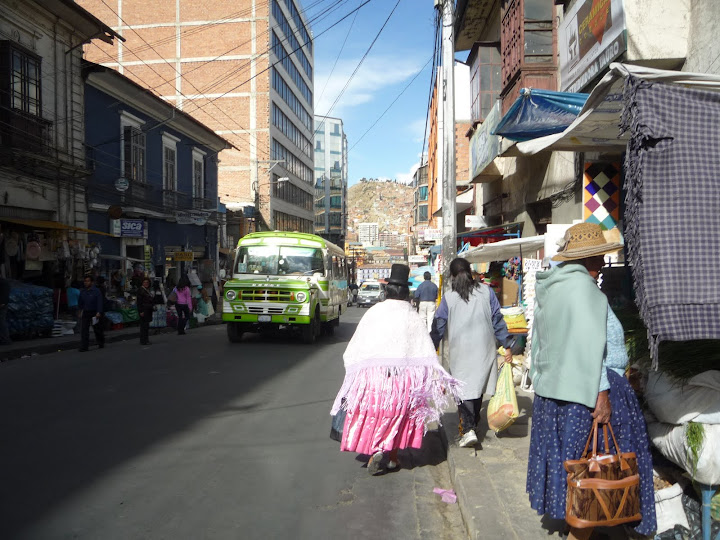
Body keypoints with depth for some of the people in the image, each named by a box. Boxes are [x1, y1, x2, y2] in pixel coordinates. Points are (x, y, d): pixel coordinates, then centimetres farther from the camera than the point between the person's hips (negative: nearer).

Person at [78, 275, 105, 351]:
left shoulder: (96, 291, -8)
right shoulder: (82, 291, 7)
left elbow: (100, 302, -13)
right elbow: (80, 302, 20)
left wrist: (98, 312, -20)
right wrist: (81, 310, 20)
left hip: (95, 313, -4)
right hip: (85, 313, 4)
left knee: (97, 329, 8)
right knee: (84, 329, -6)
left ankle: (101, 343, 28)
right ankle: (84, 347, -6)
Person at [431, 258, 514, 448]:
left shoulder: (448, 298, -4)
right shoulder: (486, 291, 0)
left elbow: (438, 327, 0)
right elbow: (497, 320, 1)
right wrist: (507, 345, 7)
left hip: (461, 352, -3)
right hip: (484, 350, 3)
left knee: (464, 390, 0)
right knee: (478, 387, 17)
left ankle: (468, 429, -13)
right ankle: (472, 423, 31)